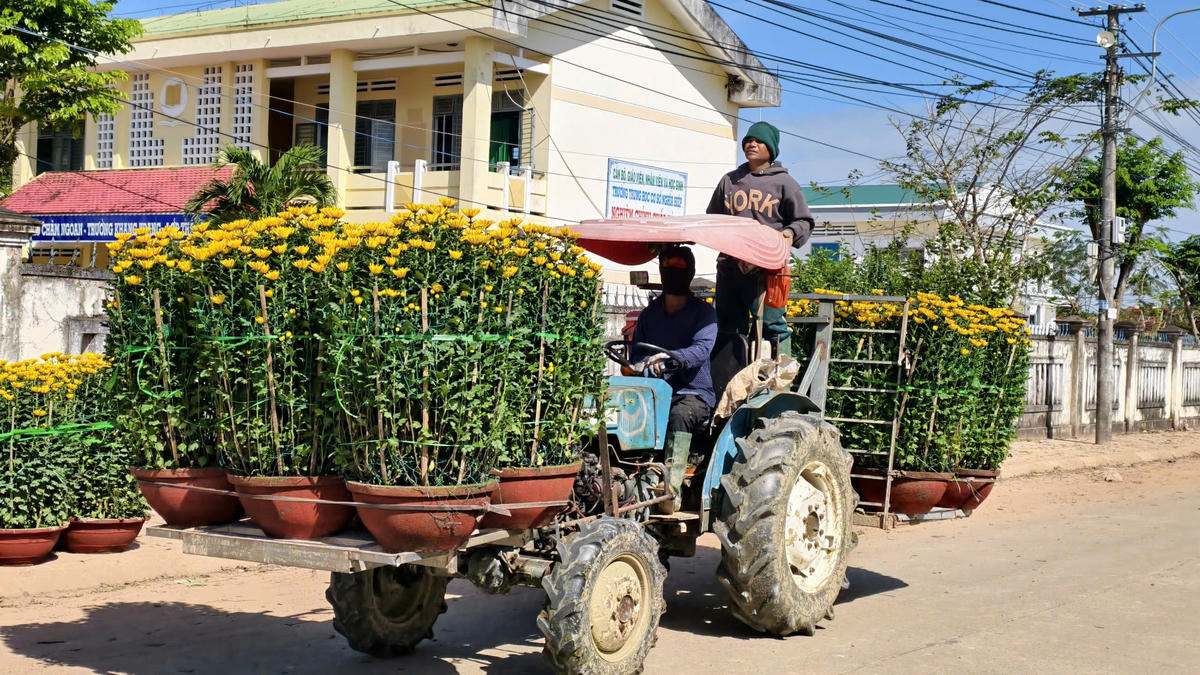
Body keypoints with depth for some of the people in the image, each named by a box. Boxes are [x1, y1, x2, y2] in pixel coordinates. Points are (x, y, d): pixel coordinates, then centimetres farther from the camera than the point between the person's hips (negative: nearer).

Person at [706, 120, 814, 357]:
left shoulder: (784, 182, 8)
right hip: (730, 265, 5)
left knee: (772, 324, -12)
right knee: (728, 327, 7)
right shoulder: (730, 180, 20)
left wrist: (790, 233, -13)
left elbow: (803, 222, 8)